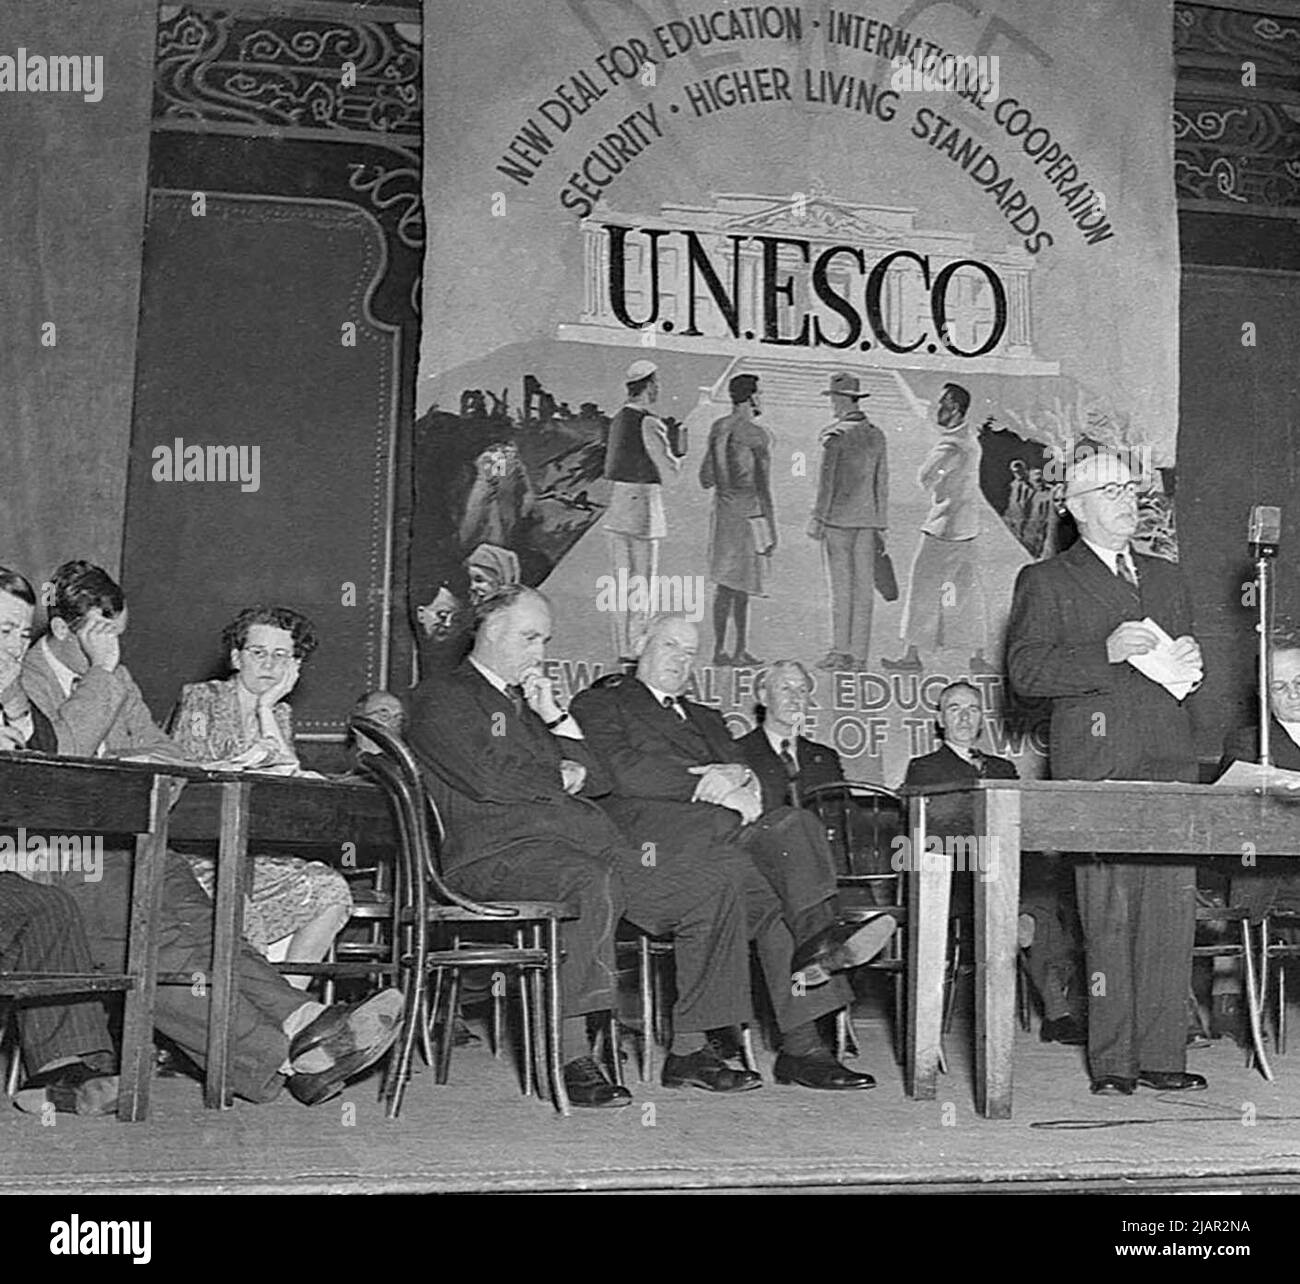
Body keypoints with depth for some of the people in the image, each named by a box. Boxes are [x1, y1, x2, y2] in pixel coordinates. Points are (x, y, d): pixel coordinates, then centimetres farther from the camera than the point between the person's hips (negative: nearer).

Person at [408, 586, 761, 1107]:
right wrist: (560, 777, 4)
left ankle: (688, 1050, -5)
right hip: (498, 849, -8)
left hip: (588, 840, 8)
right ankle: (572, 1057, -35)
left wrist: (556, 719, 11)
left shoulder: (530, 701, 31)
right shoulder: (442, 698, 6)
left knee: (714, 886, -7)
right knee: (591, 883, -40)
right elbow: (486, 779, -10)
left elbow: (596, 782, 23)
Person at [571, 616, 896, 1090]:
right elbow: (621, 774, -2)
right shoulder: (599, 703, 16)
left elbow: (747, 775, 19)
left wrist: (740, 780, -7)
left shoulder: (706, 718, 35)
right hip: (646, 828, -5)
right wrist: (708, 783, -9)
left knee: (796, 823, -26)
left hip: (720, 827, 5)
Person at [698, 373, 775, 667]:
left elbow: (705, 480, 11)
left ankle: (741, 650, 17)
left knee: (740, 585, 13)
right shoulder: (756, 435, -13)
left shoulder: (718, 429, 7)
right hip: (749, 515, -7)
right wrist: (773, 531, -11)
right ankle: (721, 650, 1)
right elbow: (763, 488, -15)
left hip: (722, 513, 7)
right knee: (732, 585, -3)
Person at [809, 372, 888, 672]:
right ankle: (859, 654, 7)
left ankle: (841, 652, 0)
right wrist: (880, 525, 16)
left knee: (841, 586, -2)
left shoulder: (836, 435, -9)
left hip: (838, 518, -5)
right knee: (863, 586, 5)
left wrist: (817, 518, -5)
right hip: (867, 520, 5)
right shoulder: (876, 435, 9)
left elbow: (827, 481, -10)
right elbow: (882, 483, 12)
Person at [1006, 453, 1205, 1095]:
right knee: (1108, 916, -5)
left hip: (1170, 764, 5)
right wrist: (1106, 653, -14)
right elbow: (1025, 671, -4)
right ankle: (1112, 1060, 2)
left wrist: (1188, 667, 7)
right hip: (1097, 766, -5)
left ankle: (1161, 1054, 7)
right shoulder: (1045, 582, 6)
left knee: (1173, 908, 0)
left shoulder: (1166, 578, 24)